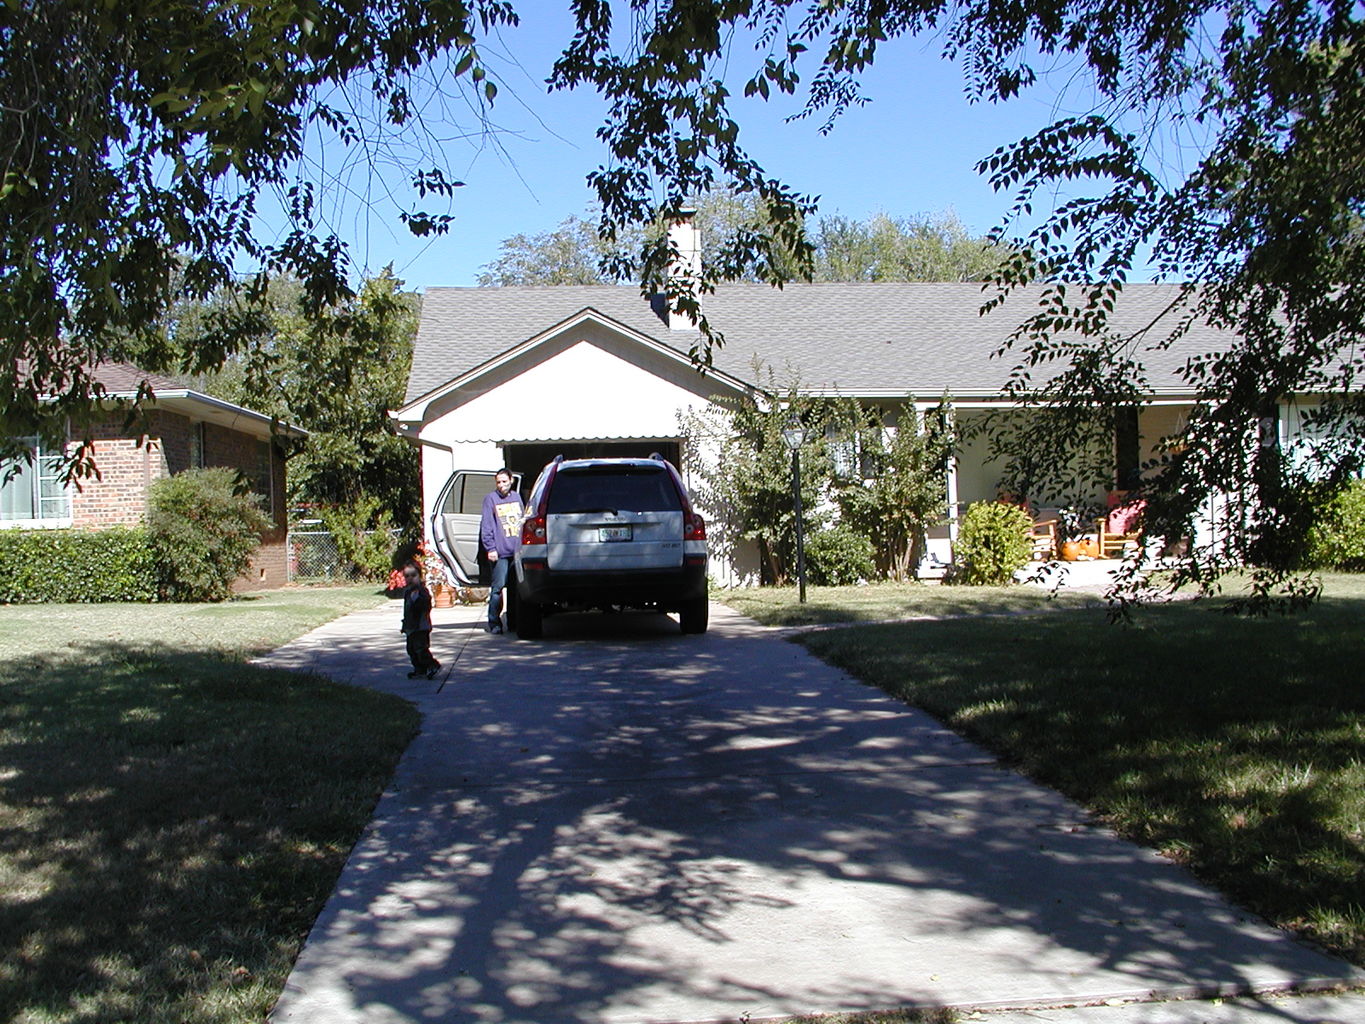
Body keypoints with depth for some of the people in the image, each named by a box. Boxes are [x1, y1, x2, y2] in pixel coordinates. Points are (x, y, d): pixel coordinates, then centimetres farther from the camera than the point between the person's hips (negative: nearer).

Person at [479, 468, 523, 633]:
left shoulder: (516, 497, 16)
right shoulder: (491, 498, 1)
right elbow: (486, 526, -3)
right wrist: (490, 548, -11)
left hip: (518, 550, 5)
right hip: (500, 552, -5)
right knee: (498, 587, -8)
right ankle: (494, 622, -1)